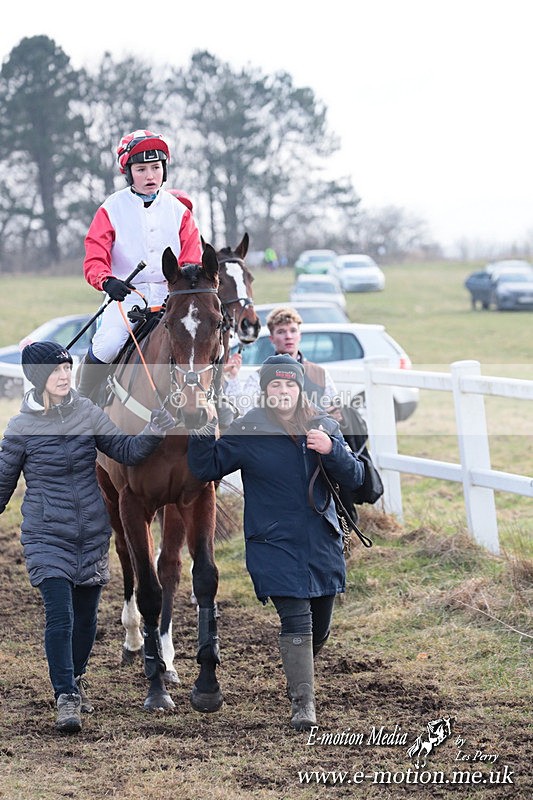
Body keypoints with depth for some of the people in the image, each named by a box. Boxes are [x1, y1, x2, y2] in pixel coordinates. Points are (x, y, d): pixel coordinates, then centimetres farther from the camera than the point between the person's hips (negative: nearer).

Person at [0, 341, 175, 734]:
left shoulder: (88, 413, 0)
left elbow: (126, 451, 2)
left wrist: (153, 435, -16)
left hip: (92, 534, 4)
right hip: (47, 536, -4)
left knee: (86, 615, 15)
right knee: (59, 616, -14)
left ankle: (76, 680, 37)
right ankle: (65, 700, -10)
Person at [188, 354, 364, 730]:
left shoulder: (324, 426, 4)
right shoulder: (247, 431, -5)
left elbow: (355, 477, 1)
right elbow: (207, 467, -2)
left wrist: (332, 450, -18)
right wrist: (205, 431, -19)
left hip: (322, 544, 4)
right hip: (275, 545, -4)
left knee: (320, 626, 15)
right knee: (296, 621, -16)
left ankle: (301, 677, 43)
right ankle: (303, 703, -11)